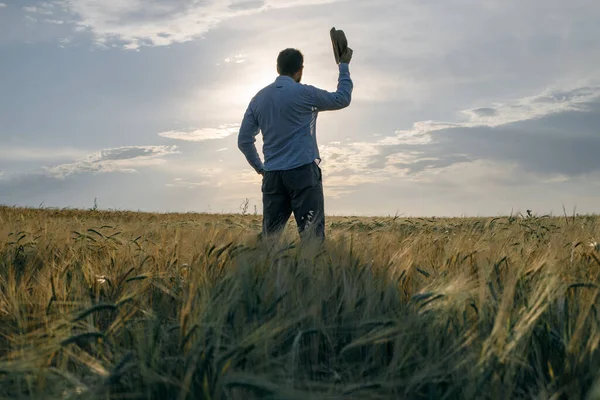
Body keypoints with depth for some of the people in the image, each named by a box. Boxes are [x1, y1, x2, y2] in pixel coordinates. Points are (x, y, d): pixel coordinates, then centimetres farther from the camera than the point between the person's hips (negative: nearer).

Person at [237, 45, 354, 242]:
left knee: (269, 237, 6)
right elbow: (342, 99, 9)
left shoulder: (258, 99, 12)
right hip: (303, 171, -5)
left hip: (272, 175, 5)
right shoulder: (304, 93, -3)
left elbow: (244, 140, 12)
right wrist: (344, 65, 20)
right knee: (312, 234, -7)